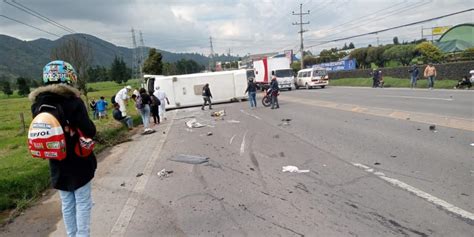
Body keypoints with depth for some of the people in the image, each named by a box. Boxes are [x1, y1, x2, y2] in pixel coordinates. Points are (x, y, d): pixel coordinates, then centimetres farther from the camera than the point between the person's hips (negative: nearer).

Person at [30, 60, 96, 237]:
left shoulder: (38, 104, 0)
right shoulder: (74, 102, -17)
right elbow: (90, 132, -16)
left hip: (57, 165, 5)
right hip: (79, 163, -5)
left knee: (67, 204, 18)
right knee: (83, 203, 9)